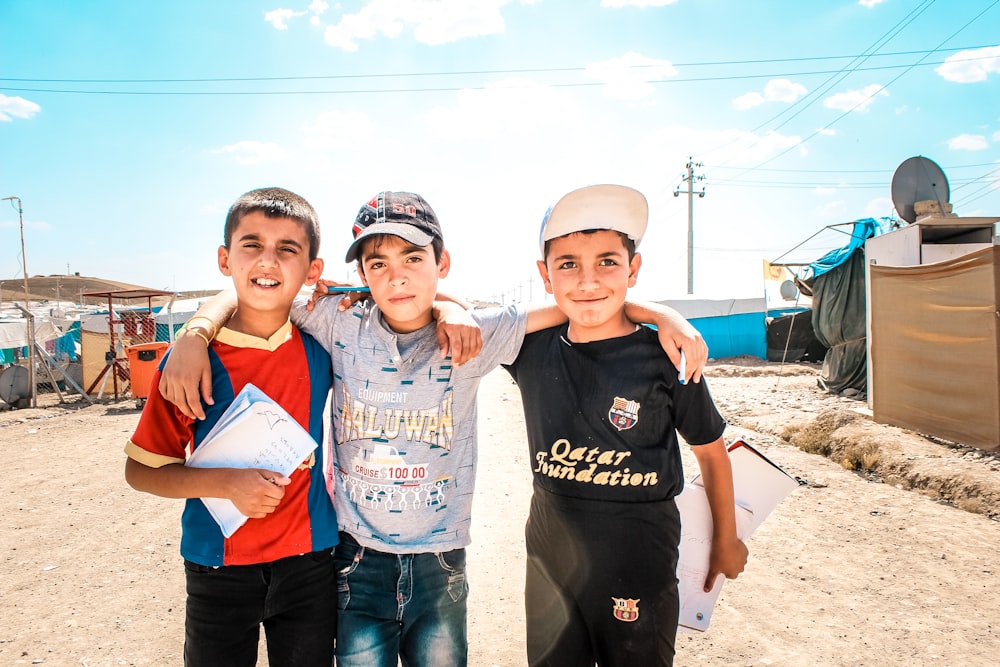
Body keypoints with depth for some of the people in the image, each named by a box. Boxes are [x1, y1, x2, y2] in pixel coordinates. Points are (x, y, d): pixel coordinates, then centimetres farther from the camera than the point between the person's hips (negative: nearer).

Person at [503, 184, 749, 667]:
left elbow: (710, 450, 1)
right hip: (549, 549, 3)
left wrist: (727, 541, 11)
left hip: (638, 560, -3)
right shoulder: (532, 348, -7)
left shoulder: (665, 359, -14)